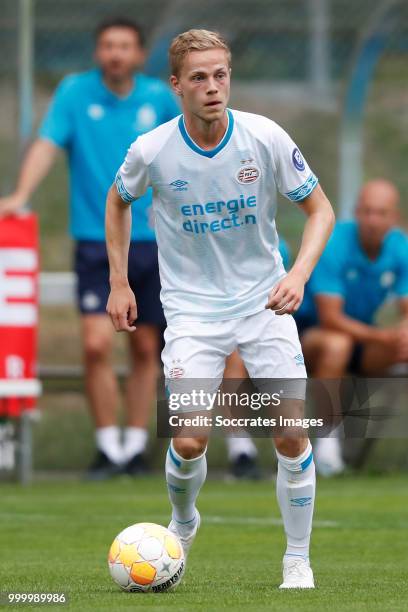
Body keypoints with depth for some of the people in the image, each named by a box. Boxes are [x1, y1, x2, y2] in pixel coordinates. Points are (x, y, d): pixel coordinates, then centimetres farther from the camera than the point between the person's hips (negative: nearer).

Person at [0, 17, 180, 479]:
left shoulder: (160, 98, 5)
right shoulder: (75, 92, -1)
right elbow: (47, 144, -11)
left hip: (151, 243, 2)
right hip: (95, 242, -2)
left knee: (145, 349, 6)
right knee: (96, 344, -14)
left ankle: (135, 445, 17)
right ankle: (108, 447, -4)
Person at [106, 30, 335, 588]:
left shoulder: (266, 138, -12)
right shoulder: (152, 151, -11)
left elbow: (320, 209, -1)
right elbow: (118, 202, 11)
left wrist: (299, 273, -17)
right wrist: (118, 284, 9)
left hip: (264, 302, 1)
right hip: (192, 307, -1)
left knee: (292, 434, -7)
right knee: (189, 443, -12)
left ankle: (298, 561, 11)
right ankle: (183, 523, 21)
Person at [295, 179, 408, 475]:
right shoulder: (333, 243, -23)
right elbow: (330, 318, -26)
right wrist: (382, 336, -36)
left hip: (364, 335, 5)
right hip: (311, 331, -5)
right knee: (336, 344, -39)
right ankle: (327, 441, -29)